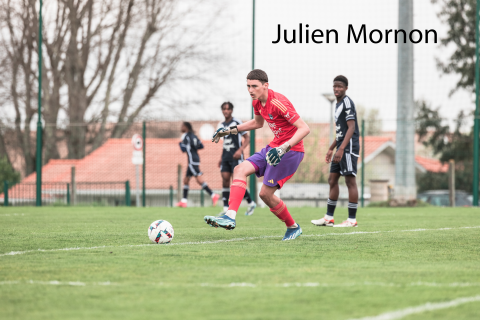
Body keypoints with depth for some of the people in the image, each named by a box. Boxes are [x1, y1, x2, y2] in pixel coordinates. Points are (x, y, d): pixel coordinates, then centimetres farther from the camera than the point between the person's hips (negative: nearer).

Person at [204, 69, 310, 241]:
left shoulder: (278, 103, -23)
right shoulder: (257, 102, 5)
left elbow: (304, 128, -25)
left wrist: (284, 148, -34)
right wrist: (231, 130, 21)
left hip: (291, 150, -9)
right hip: (274, 147, 9)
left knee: (265, 193, -8)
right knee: (240, 170, -7)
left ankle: (293, 227, 10)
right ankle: (230, 217, -16)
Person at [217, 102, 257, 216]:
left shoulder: (237, 122, -4)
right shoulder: (221, 125, 14)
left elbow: (247, 139, -4)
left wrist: (240, 150, -19)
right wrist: (221, 158, 18)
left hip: (236, 156, -6)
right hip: (226, 156, 6)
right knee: (225, 180, -4)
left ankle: (251, 203, 7)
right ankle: (226, 209, -4)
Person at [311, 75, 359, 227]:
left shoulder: (347, 103, -10)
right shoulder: (339, 104, 20)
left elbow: (351, 128, -18)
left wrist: (341, 149, -25)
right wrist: (331, 149, 28)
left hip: (349, 147, -10)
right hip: (341, 148, 10)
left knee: (350, 180, -8)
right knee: (332, 180, 10)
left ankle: (352, 219, -6)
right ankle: (329, 218, 14)